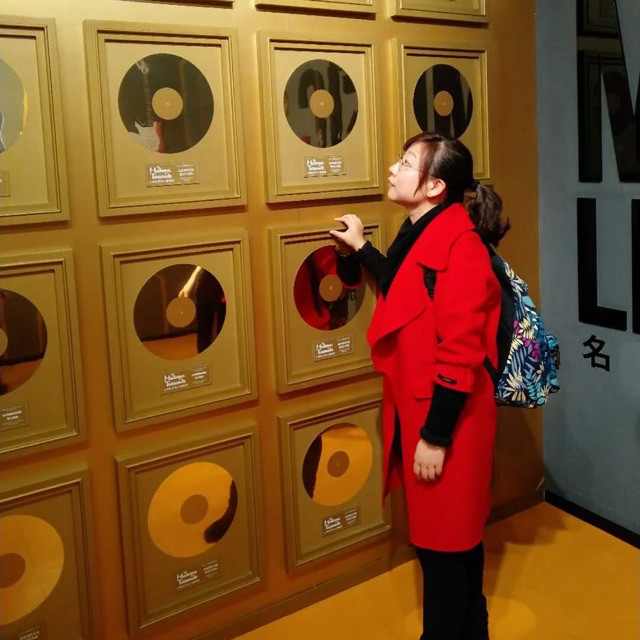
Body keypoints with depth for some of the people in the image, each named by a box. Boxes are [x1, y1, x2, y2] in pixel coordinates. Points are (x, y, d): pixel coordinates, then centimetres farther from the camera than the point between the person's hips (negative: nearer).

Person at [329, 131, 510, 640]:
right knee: (457, 537, 23)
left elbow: (460, 353, -23)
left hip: (445, 417, -9)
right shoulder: (421, 233, 8)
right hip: (417, 407, 9)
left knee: (443, 543, 6)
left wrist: (436, 435, -20)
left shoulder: (460, 245, -20)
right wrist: (360, 248, 24)